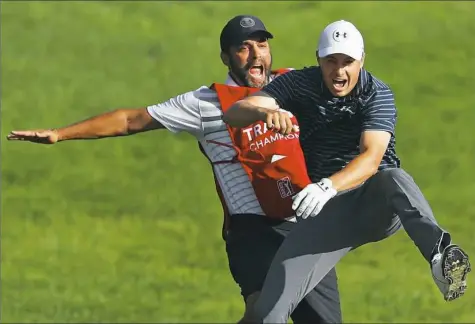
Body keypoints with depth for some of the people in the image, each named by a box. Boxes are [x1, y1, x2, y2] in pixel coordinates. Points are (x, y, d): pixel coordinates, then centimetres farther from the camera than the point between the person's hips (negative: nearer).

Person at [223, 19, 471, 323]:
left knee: (394, 178, -41)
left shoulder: (377, 94, -8)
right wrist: (264, 112, -35)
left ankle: (440, 254, -65)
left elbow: (371, 159, -24)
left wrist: (328, 187, -43)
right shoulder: (299, 84, 1)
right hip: (327, 211, 2)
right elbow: (234, 114, -10)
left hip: (376, 199, -2)